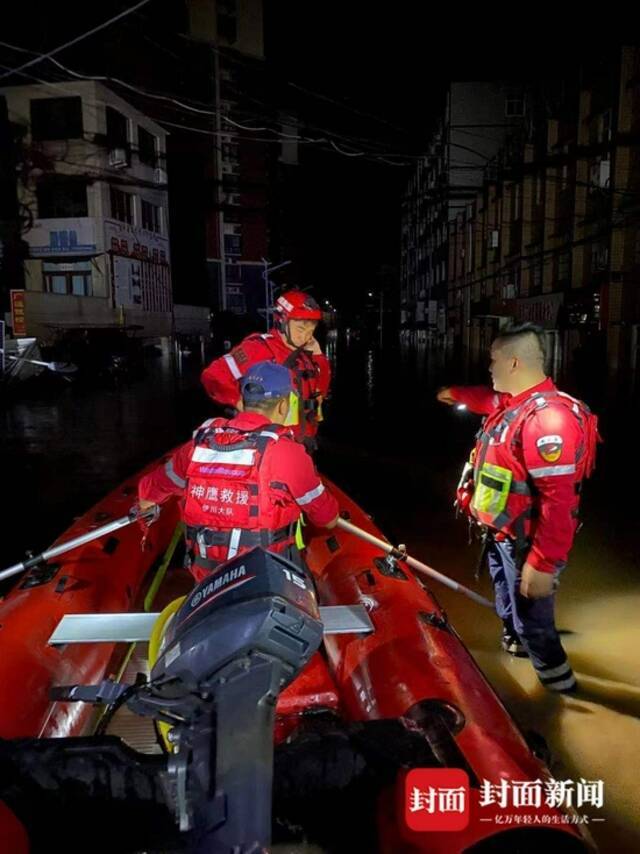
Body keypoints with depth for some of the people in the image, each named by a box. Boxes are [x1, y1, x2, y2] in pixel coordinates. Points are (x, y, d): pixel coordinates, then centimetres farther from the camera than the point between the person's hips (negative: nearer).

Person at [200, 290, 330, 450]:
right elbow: (213, 376, -19)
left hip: (302, 444, 8)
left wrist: (318, 356, 2)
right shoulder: (258, 348, -15)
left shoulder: (303, 354, 9)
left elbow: (320, 392, 13)